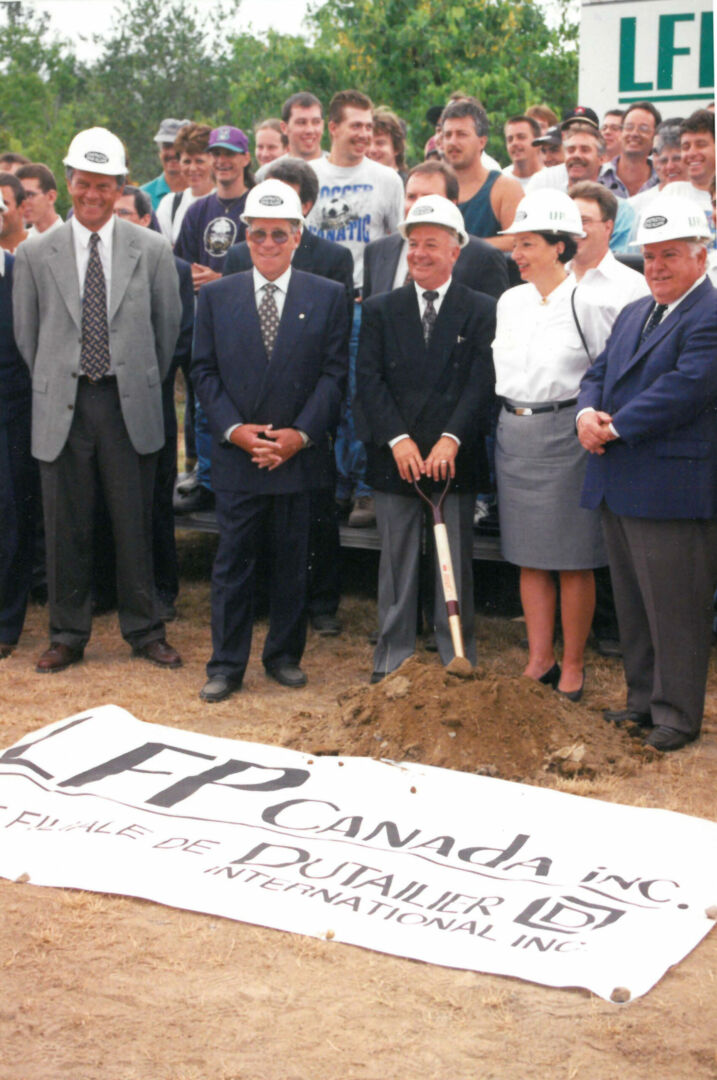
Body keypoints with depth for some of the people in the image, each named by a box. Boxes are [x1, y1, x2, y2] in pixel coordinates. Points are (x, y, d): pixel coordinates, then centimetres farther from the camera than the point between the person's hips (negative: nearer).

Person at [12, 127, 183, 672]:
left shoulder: (152, 250, 2)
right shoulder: (35, 255, 3)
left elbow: (168, 326, 9)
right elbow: (26, 335, 10)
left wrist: (144, 384, 10)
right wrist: (57, 385, 9)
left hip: (130, 405, 0)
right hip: (62, 408, 1)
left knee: (135, 524, 5)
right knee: (66, 529, 6)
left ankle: (144, 630, 19)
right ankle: (68, 635, 18)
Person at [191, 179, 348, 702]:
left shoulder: (328, 297, 3)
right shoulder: (217, 296, 7)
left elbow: (334, 374, -1)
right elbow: (205, 371, 4)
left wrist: (301, 433, -11)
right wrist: (234, 429, -9)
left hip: (300, 454, 0)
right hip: (236, 455, 0)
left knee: (292, 561, 8)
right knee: (233, 561, 2)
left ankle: (285, 655, 21)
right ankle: (226, 664, 10)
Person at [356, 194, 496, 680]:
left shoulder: (481, 311, 2)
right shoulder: (380, 310, 8)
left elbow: (482, 384, -5)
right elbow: (369, 380, 0)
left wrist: (451, 439, -17)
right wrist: (397, 439, -12)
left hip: (455, 457, -1)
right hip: (395, 458, 1)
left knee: (456, 563, 5)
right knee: (397, 563, 7)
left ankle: (458, 663, 15)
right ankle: (393, 660, 16)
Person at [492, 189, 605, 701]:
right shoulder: (510, 301, 9)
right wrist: (511, 417, 9)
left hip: (565, 431, -6)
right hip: (514, 431, 6)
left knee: (573, 560, 2)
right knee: (528, 557, 11)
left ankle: (573, 666, 13)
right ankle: (540, 659, 21)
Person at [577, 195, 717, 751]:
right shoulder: (633, 313, 18)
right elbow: (598, 372, 17)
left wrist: (615, 428, -17)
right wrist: (587, 413, -6)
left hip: (671, 491, -9)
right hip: (618, 486, 9)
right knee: (633, 603, 17)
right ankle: (643, 700, 29)